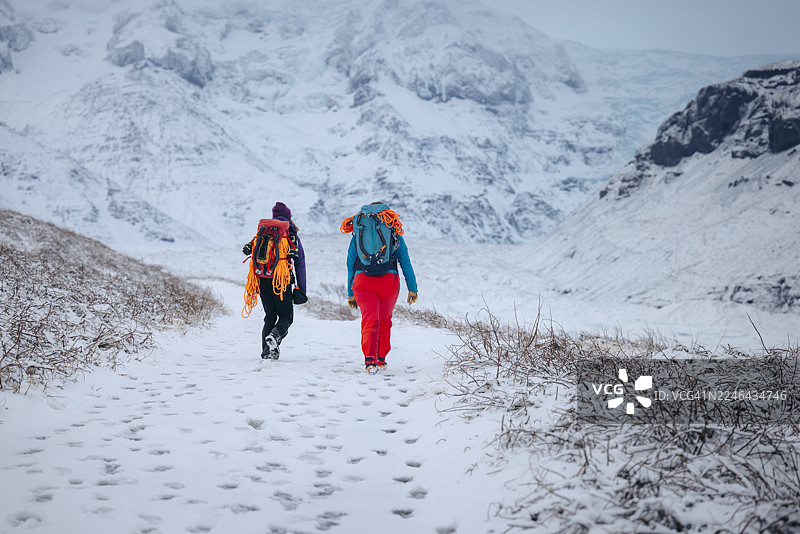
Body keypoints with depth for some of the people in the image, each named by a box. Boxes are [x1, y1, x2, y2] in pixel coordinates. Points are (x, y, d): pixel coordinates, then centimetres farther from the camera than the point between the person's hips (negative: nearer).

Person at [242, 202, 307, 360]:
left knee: (270, 316, 15)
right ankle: (275, 336, -22)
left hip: (263, 280, 3)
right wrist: (301, 290, 8)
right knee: (286, 316, 8)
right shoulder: (292, 236, 10)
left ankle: (266, 352, 4)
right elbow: (300, 264, 7)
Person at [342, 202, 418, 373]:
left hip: (362, 281, 0)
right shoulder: (394, 233, 14)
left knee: (369, 320, -3)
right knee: (384, 320, 18)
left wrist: (350, 293, 20)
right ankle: (381, 359, 26)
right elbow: (405, 262, 10)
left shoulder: (357, 233, 16)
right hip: (389, 280, 0)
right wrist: (412, 288, 13)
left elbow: (350, 264, 15)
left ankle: (370, 359, -23)